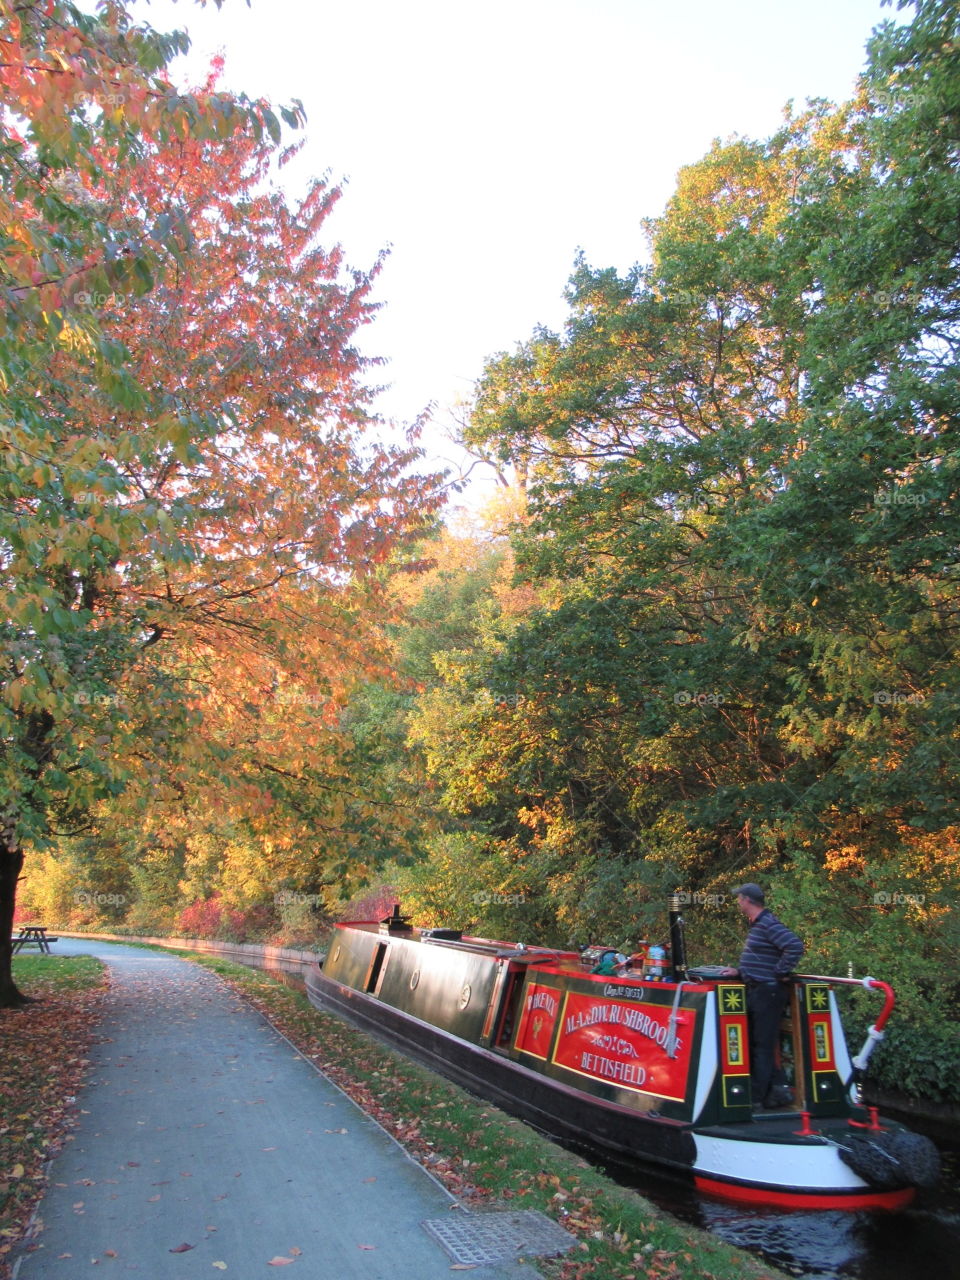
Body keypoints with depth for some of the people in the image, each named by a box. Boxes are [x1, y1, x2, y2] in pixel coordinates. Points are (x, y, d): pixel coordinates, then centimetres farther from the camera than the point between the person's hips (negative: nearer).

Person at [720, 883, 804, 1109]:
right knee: (756, 1044, 15)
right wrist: (739, 971, 14)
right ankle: (778, 1089, 22)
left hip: (768, 992, -10)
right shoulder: (757, 924, 14)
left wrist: (781, 973, -21)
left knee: (762, 1046, -1)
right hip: (757, 990, 10)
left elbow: (795, 946, -28)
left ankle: (755, 1097, 7)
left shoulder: (768, 925, -17)